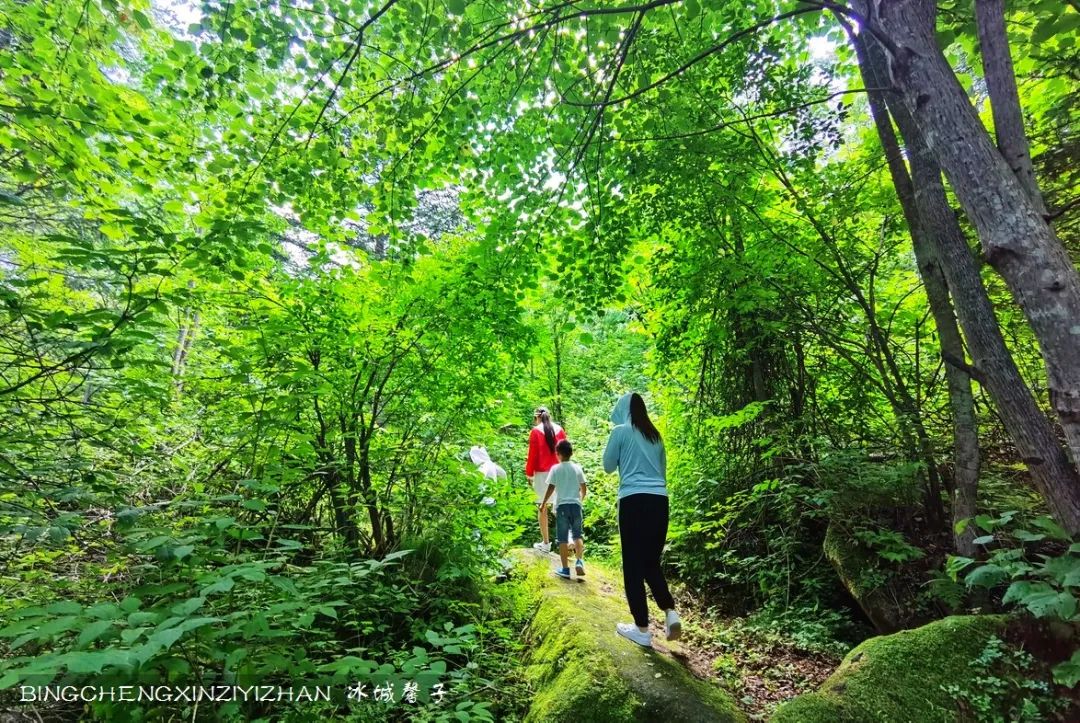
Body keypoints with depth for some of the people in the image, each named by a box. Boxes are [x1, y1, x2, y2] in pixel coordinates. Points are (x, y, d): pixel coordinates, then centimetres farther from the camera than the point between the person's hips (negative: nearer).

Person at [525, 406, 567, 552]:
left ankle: (545, 543, 10)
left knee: (542, 507, 6)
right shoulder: (559, 429, 6)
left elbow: (533, 454, -5)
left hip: (542, 473, -3)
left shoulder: (536, 431, -5)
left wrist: (529, 473, 4)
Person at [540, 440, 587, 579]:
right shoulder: (578, 468, 3)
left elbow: (551, 489, -6)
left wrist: (543, 503, 7)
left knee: (563, 539, 5)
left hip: (562, 506, -2)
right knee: (577, 535, 15)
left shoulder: (555, 469, -5)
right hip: (575, 505, 2)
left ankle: (565, 569, 9)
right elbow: (584, 488, 6)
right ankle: (579, 562, -2)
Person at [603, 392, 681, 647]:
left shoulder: (620, 431, 0)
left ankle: (642, 629, 8)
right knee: (651, 562, 17)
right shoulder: (655, 435, 15)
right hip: (659, 500, 6)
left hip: (634, 500, -5)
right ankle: (671, 612, 3)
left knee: (633, 566, 4)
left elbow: (608, 466, 8)